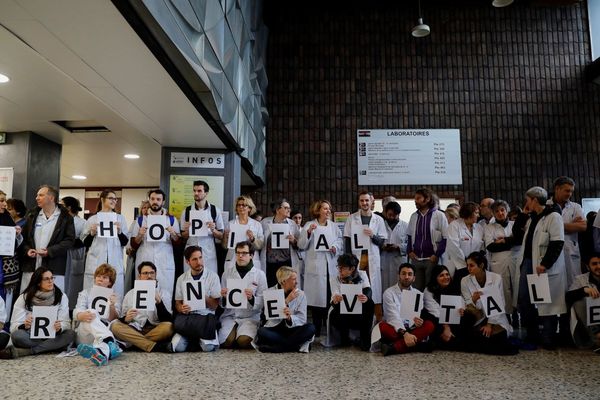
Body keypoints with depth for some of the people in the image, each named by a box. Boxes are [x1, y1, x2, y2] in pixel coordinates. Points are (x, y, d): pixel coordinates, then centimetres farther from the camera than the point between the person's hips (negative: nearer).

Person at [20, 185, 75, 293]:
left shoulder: (65, 217, 1)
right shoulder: (32, 216, 15)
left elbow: (70, 240, -5)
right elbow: (24, 237, 17)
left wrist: (50, 251, -14)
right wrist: (27, 250, -3)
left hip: (54, 269, -4)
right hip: (30, 267, 4)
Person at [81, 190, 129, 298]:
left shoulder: (120, 218, 10)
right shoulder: (92, 219, 9)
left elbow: (125, 242, 8)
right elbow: (85, 243, 10)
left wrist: (119, 231, -9)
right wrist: (92, 233, -6)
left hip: (115, 264, 0)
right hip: (95, 264, 0)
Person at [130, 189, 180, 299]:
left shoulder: (172, 219, 9)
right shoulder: (140, 219, 10)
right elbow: (133, 245, 10)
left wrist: (173, 234, -10)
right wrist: (140, 235, -8)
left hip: (165, 265, 0)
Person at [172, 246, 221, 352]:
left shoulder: (212, 276, 0)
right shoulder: (181, 279, 9)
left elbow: (215, 305, -2)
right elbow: (177, 303, 11)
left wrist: (204, 297, -20)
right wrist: (181, 308, -12)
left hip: (206, 317, -2)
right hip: (187, 317, 2)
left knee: (208, 347, -27)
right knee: (177, 347, -23)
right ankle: (196, 339, 7)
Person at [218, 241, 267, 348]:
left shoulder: (260, 274, -1)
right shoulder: (227, 272, 6)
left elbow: (262, 303, -2)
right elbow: (221, 303, 10)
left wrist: (252, 298, -22)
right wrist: (223, 296, -13)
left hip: (250, 317, -2)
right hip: (229, 315, 2)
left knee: (244, 341, -26)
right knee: (226, 341, -23)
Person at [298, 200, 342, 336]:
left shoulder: (334, 226, 13)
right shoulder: (309, 225, 2)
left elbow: (340, 241, 15)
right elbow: (302, 245, -3)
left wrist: (335, 247, -5)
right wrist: (308, 232, -16)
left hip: (331, 265, 3)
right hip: (315, 266, -3)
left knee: (330, 295, -1)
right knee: (317, 296, -1)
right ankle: (316, 329, 11)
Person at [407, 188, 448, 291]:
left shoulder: (439, 215, -4)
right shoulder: (414, 216, 11)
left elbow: (445, 238, -4)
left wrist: (437, 255, -10)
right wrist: (409, 251, 7)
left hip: (432, 259, -4)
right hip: (415, 259, 4)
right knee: (416, 289, 7)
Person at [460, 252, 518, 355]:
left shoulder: (496, 278, -9)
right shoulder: (465, 281, -6)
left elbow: (499, 304, -8)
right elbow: (468, 307, -5)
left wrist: (489, 324, -16)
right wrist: (473, 300, -29)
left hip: (495, 319, -1)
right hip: (477, 320, 1)